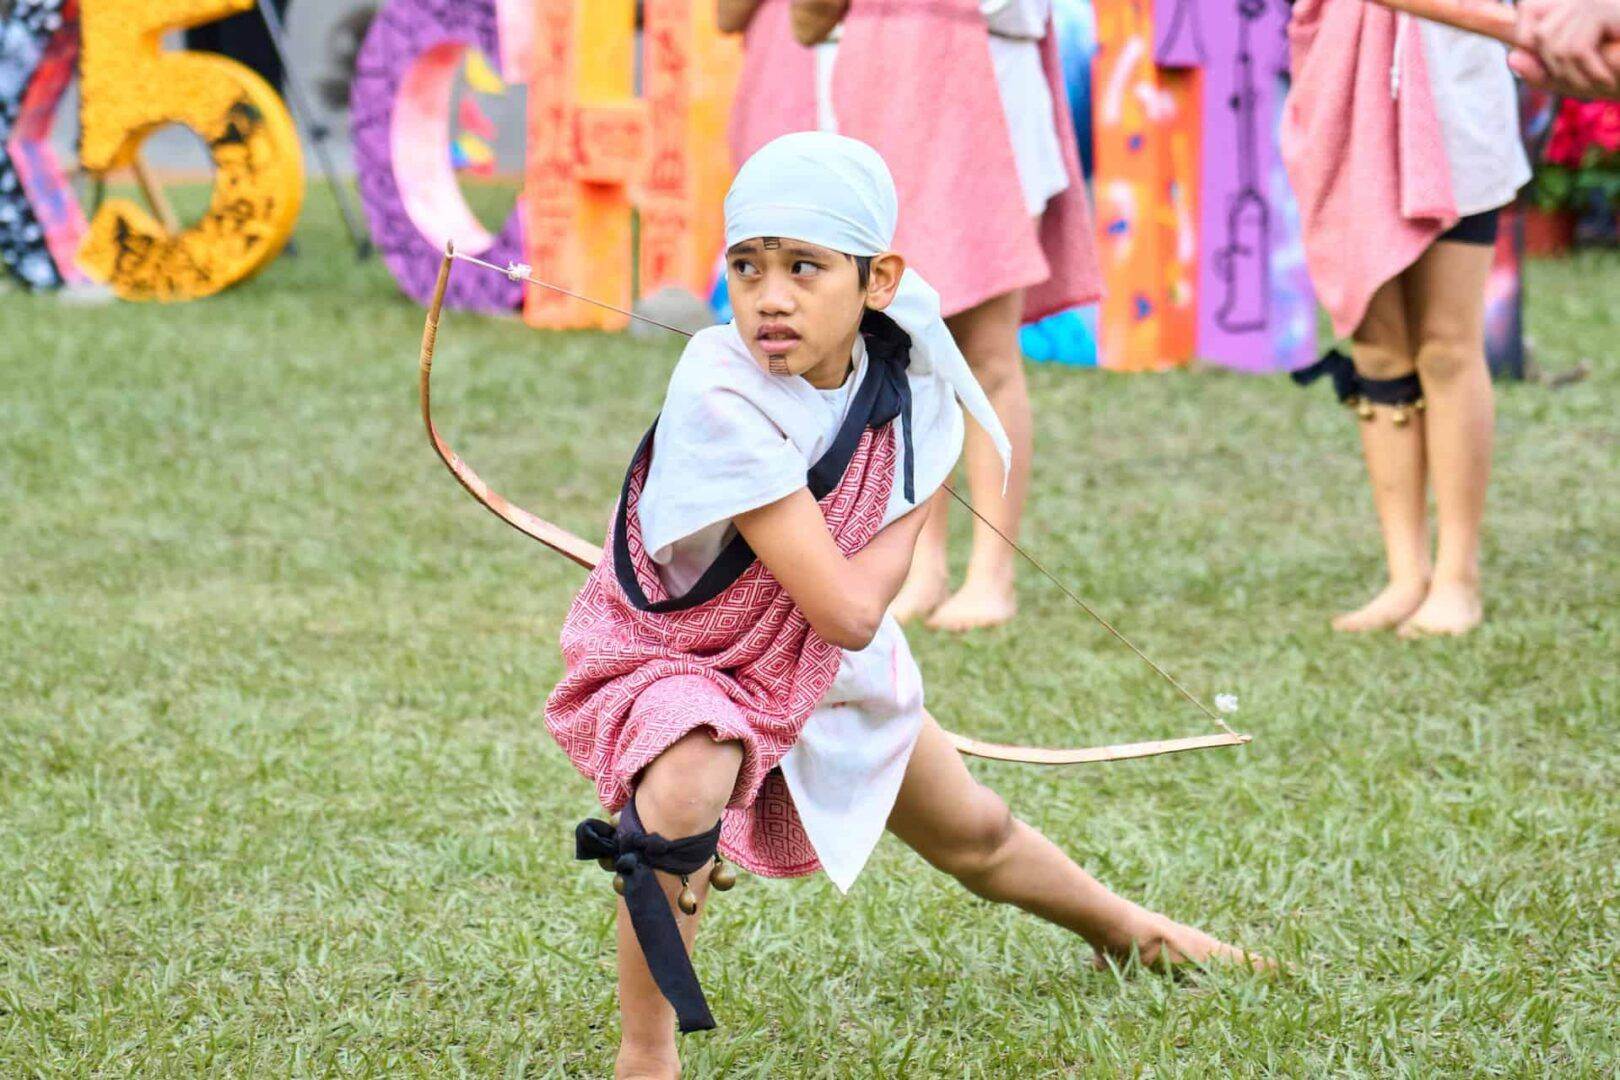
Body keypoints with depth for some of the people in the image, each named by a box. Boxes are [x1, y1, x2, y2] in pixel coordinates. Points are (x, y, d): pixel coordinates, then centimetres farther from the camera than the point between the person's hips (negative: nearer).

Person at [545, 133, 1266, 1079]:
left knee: (976, 836, 23)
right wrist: (904, 521, -16)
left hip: (834, 673, 6)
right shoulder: (723, 397, -37)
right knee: (686, 790, -38)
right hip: (675, 654, -6)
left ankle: (1122, 927, 54)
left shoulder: (912, 378, -16)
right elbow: (848, 607, -32)